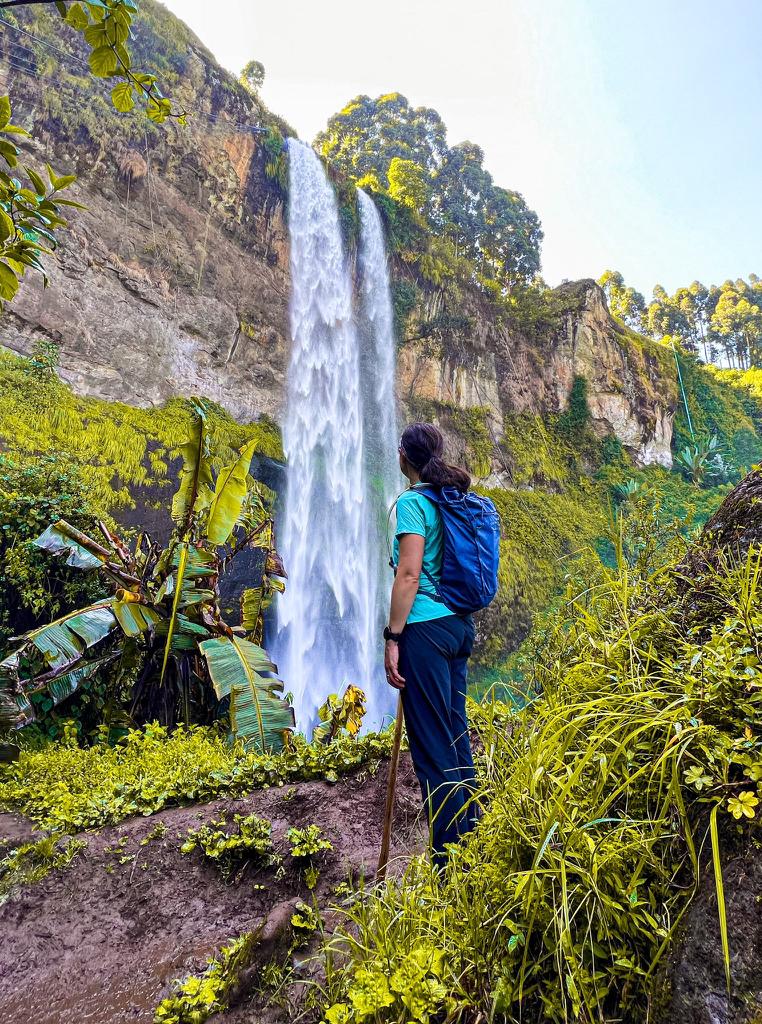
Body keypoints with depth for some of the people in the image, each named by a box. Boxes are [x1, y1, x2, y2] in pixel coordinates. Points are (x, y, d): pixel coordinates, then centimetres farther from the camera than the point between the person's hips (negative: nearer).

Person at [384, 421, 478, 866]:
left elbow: (409, 574, -18)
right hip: (461, 625, 9)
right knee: (457, 735, 16)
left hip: (425, 627, -9)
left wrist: (392, 638, -15)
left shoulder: (412, 501, -10)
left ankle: (450, 861, 6)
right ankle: (471, 841, 28)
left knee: (433, 746, -2)